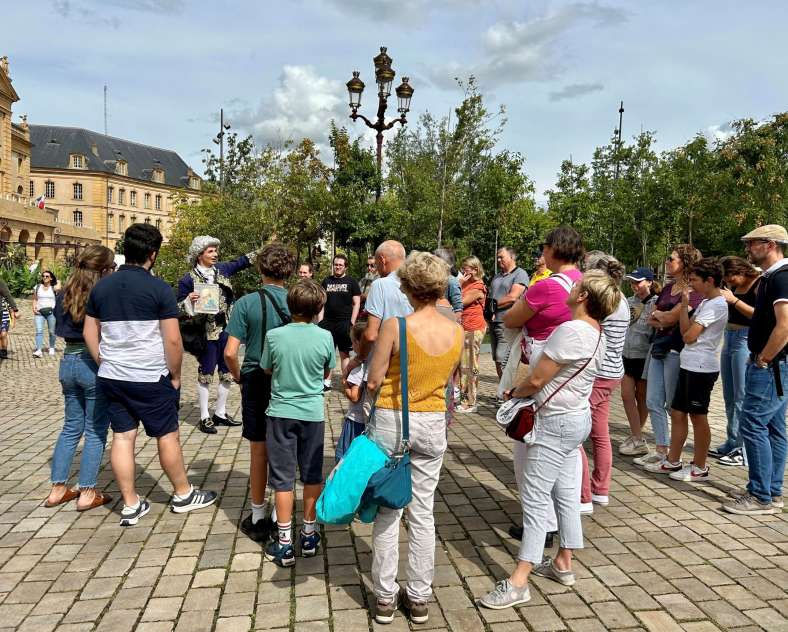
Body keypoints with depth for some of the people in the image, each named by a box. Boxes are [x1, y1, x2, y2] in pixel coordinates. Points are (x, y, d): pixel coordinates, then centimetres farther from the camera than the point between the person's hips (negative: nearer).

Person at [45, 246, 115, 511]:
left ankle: (58, 489, 23)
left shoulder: (64, 295, 6)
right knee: (95, 431, 5)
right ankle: (87, 493, 10)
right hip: (95, 364, -6)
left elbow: (61, 328, 14)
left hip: (68, 362, 7)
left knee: (71, 427, 18)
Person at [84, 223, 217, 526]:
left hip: (111, 377, 5)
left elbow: (89, 332, 10)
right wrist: (175, 375, -3)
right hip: (150, 378, -5)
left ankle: (130, 505, 18)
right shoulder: (159, 288, -13)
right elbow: (172, 340, -14)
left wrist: (104, 363, 16)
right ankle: (183, 494, 24)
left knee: (122, 436, 10)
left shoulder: (102, 286, 4)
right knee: (167, 436, 9)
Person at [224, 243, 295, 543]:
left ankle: (258, 519, 22)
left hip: (256, 383, -1)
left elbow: (230, 352, -14)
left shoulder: (247, 303, -11)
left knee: (259, 451, 10)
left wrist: (238, 375, 5)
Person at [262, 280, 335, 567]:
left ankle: (285, 543, 13)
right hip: (312, 413, 1)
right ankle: (309, 535, 26)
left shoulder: (274, 335, -12)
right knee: (312, 475, 15)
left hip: (281, 412, -1)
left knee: (283, 478, 7)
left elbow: (267, 369, 3)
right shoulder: (325, 337, -10)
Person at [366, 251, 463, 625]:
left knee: (387, 510, 11)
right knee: (422, 512, 14)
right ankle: (419, 598, 25)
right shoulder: (456, 332, -4)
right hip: (433, 424, 3)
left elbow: (373, 382, -12)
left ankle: (385, 598, 21)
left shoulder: (395, 325, -17)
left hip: (391, 421, -3)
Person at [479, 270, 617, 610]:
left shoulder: (571, 330, -22)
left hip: (555, 423, -10)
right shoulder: (596, 334, 9)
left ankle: (518, 581, -2)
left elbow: (536, 381, -18)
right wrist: (525, 390, 6)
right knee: (566, 493, 16)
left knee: (535, 498, -7)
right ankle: (563, 564, 28)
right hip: (576, 419, 10)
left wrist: (515, 392, 1)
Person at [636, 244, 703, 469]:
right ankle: (661, 449, 16)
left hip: (676, 351, -8)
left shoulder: (693, 291, -12)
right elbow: (652, 320, 13)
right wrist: (665, 320, -8)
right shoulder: (668, 288, 14)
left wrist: (658, 314, 2)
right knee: (653, 402, 8)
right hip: (659, 348, 8)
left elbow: (670, 318, -19)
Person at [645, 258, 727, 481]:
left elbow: (689, 336, -16)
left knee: (698, 416, 1)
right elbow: (685, 330, 8)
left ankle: (699, 468, 14)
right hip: (689, 365, 9)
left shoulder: (716, 305, -15)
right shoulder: (705, 302, 15)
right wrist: (684, 304, 1)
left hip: (701, 368, -9)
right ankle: (672, 462, 23)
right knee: (677, 412, 13)